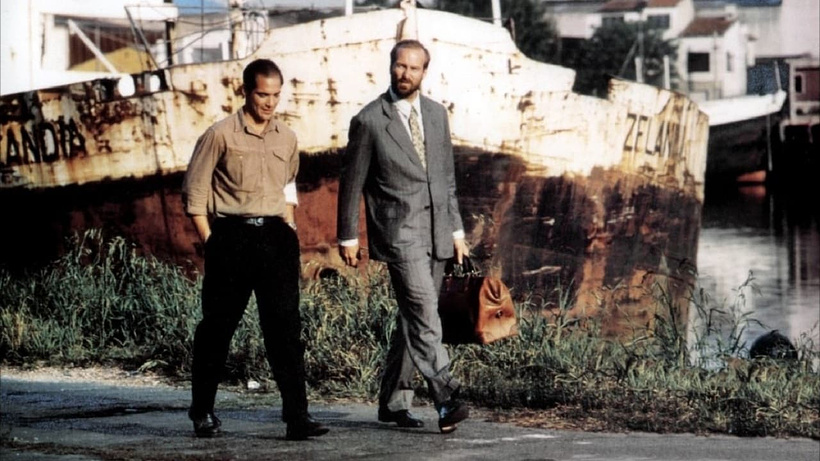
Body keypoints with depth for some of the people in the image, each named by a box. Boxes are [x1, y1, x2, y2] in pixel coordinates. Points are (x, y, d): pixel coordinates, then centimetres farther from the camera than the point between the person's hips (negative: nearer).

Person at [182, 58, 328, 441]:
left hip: (275, 237, 3)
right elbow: (194, 192, -1)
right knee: (218, 326, 5)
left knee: (285, 325, -7)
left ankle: (297, 416, -10)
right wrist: (211, 244, -5)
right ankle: (202, 412, 21)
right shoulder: (220, 135, -4)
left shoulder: (287, 139, 10)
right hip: (231, 237, -3)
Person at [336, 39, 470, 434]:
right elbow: (351, 182, 0)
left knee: (414, 318, 10)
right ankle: (445, 400, -24)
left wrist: (456, 228, 15)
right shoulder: (369, 121, -5)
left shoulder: (436, 114, 12)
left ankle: (393, 401, 19)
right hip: (398, 232, -6)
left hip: (435, 232, 6)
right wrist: (347, 237, 0)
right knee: (424, 315, -17)